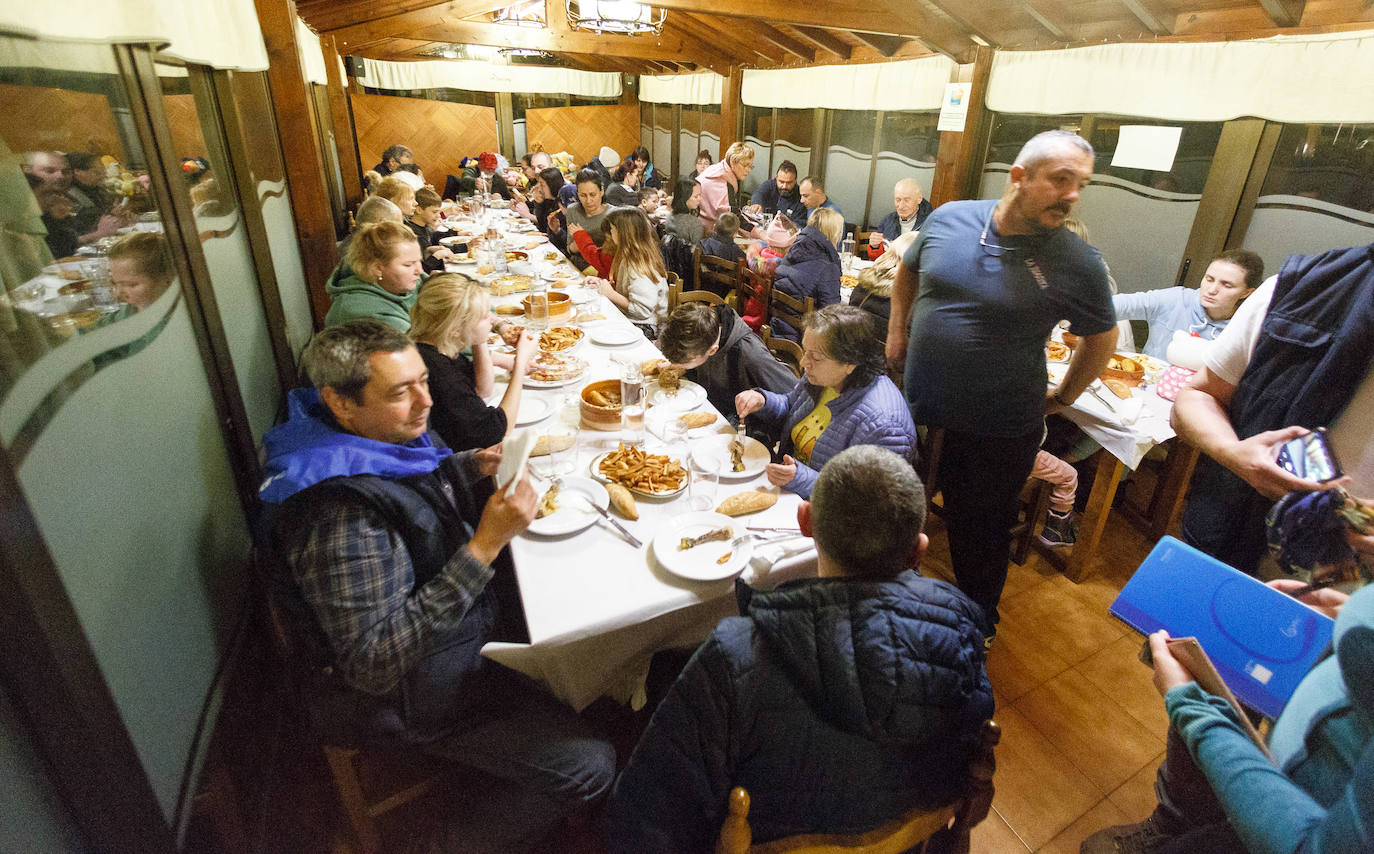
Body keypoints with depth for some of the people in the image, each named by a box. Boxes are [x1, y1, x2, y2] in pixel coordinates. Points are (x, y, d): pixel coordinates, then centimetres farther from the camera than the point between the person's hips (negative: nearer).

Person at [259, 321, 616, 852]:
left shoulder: (385, 433, -7)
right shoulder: (339, 517, -36)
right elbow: (373, 665, -35)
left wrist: (474, 465, -3)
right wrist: (484, 546, -40)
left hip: (467, 612, 9)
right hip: (417, 692, -9)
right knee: (588, 766, -11)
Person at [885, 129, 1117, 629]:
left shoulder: (1077, 264, -11)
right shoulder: (949, 218, -5)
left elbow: (1102, 337, 5)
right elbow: (908, 269, 14)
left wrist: (1062, 398, 5)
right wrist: (897, 331, 8)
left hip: (997, 433, -2)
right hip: (915, 410, 3)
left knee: (980, 534, 16)